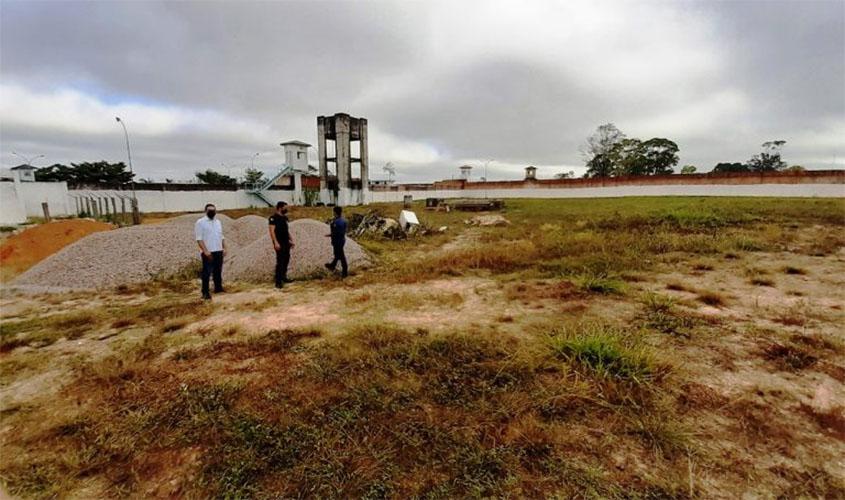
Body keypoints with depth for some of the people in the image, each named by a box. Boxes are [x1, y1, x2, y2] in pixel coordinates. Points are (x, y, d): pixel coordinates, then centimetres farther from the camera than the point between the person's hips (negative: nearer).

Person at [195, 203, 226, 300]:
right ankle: (205, 292, 4)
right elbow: (199, 239, -12)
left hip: (219, 251, 6)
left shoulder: (218, 222, 14)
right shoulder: (200, 222, -6)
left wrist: (224, 248, 7)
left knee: (218, 271, 13)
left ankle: (218, 288, 25)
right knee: (207, 273, -2)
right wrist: (205, 251, -20)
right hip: (208, 253, -6)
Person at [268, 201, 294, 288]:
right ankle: (278, 282, -4)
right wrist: (275, 242, -23)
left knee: (286, 260, 13)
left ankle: (283, 277, 27)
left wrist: (291, 240, 18)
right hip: (279, 243, -8)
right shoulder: (273, 218, -11)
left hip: (286, 243, 8)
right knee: (280, 262, -8)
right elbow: (272, 231, -16)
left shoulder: (284, 217, 14)